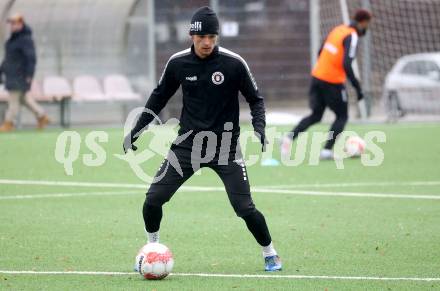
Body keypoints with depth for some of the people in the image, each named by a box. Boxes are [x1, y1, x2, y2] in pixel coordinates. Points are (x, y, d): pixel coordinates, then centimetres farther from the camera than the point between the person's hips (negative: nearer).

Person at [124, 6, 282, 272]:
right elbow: (160, 96, 12)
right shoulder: (178, 63, -4)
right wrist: (137, 129, 10)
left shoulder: (233, 63, -12)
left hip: (225, 145, -2)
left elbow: (255, 99, 0)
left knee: (245, 207, -10)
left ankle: (270, 254, 14)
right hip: (188, 141, 2)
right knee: (153, 199, -6)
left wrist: (259, 127, -17)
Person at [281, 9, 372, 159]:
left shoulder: (338, 29, 9)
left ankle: (289, 138, -1)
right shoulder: (352, 37, -14)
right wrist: (358, 90, -24)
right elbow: (346, 65, -25)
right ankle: (327, 150, 3)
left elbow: (320, 53, 17)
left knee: (316, 116, 17)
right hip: (333, 82, -7)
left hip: (317, 76, 7)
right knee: (342, 116, 11)